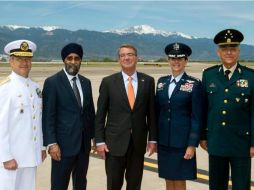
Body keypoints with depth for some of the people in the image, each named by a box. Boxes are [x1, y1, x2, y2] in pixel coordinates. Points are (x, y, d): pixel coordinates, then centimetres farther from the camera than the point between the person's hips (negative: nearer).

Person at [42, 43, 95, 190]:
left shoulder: (86, 82, 10)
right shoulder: (52, 82, -7)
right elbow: (48, 115, -10)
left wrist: (94, 135, 12)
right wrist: (51, 143, -16)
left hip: (84, 143, 5)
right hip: (63, 144, -5)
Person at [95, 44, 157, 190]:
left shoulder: (148, 81, 2)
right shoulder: (108, 82, -2)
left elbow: (151, 113, 5)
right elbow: (100, 115, -1)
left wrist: (153, 139, 3)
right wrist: (99, 141, -5)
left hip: (138, 143, 2)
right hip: (115, 142, -1)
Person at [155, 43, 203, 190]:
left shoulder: (194, 84, -6)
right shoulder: (162, 82, 8)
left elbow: (197, 117, -8)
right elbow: (157, 111, 11)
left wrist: (192, 144, -11)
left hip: (182, 141, -4)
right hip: (163, 141, 4)